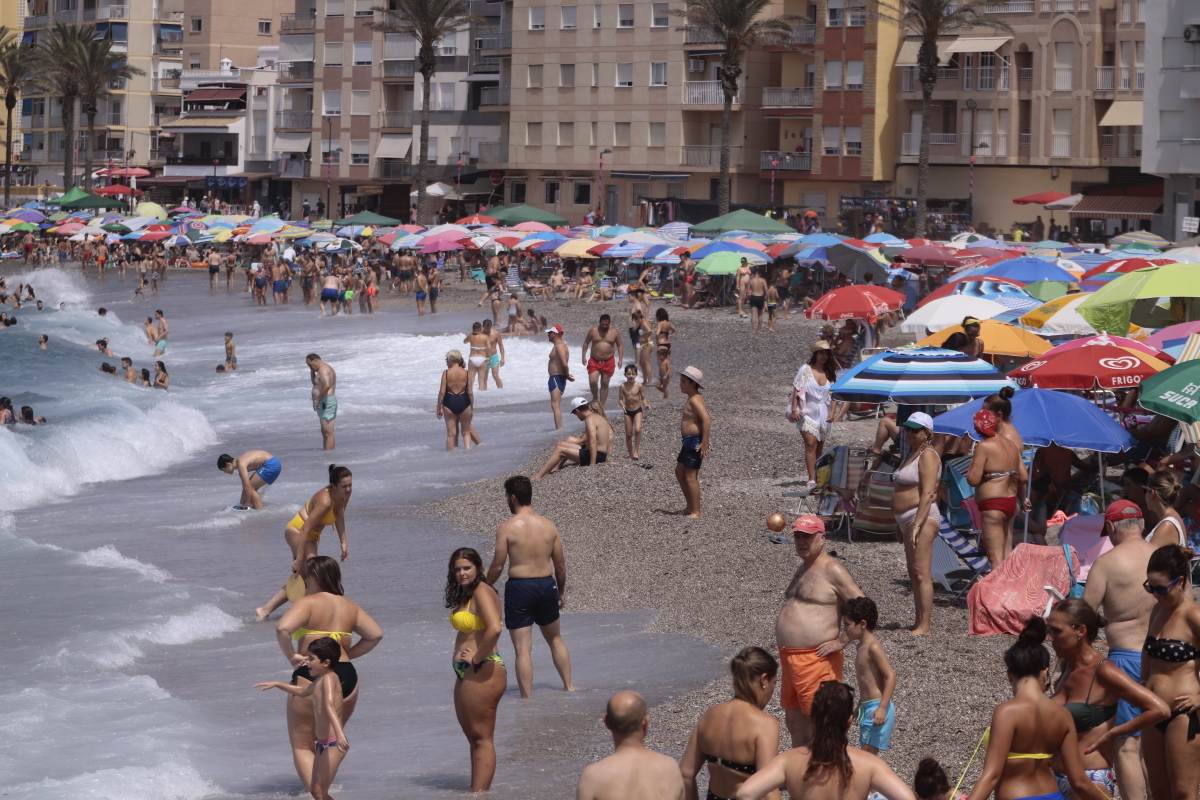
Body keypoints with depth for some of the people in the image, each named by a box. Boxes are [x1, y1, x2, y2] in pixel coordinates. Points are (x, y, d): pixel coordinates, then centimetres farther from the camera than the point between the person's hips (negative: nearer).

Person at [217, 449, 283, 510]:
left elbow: (247, 487, -19)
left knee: (251, 488, -7)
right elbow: (245, 485, 20)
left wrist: (247, 504, -11)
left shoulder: (241, 464, -17)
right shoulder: (240, 461, 13)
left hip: (271, 465, -10)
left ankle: (260, 511, -8)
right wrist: (241, 503, 24)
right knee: (252, 488, 16)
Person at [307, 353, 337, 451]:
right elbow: (314, 382, 34)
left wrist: (318, 400, -24)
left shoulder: (323, 369, -14)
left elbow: (326, 385, -31)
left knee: (328, 432, -13)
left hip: (326, 402, -11)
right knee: (325, 432, 14)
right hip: (325, 404, 11)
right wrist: (312, 370, 18)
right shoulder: (325, 369, 20)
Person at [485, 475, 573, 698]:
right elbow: (560, 564, 7)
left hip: (519, 587, -5)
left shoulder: (507, 527, -11)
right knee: (555, 639, 25)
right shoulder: (549, 526, 2)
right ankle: (569, 686, 30)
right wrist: (561, 590, 22)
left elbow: (497, 565, -10)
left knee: (523, 648, -1)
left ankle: (527, 699, -3)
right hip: (547, 585, 5)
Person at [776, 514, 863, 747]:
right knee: (794, 721, 16)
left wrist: (842, 641, -16)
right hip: (790, 656, 10)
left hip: (815, 657, -10)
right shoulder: (803, 568, 18)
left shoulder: (832, 570, -12)